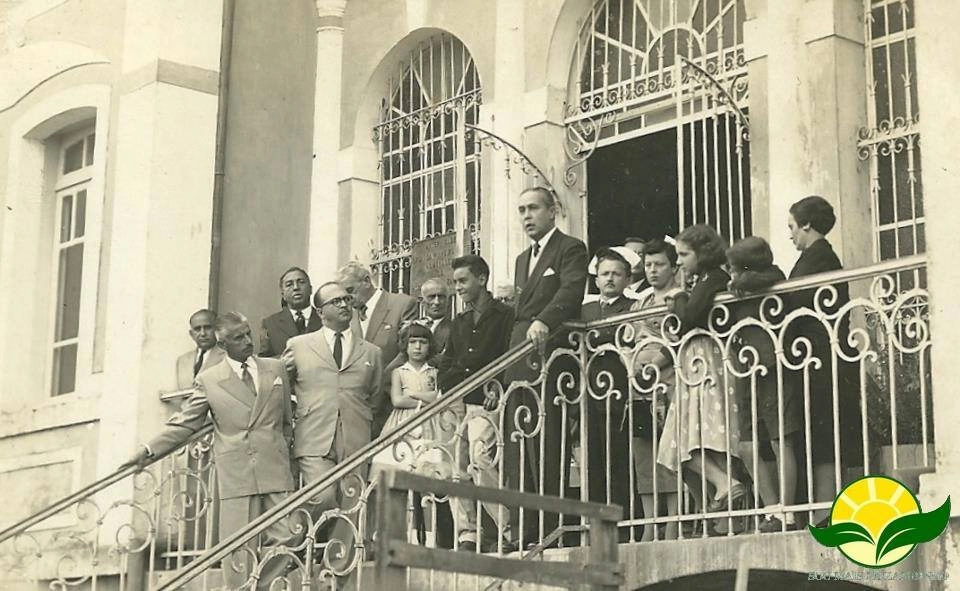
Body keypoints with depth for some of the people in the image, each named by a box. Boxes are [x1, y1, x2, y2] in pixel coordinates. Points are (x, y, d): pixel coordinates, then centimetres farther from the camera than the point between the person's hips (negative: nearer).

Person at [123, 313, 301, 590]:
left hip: (275, 471, 2)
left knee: (286, 538, -3)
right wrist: (149, 450, -2)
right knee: (238, 549, -3)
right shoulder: (208, 379, 5)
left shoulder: (276, 369, 11)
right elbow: (185, 423, 6)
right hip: (235, 475, -2)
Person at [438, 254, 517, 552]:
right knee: (458, 469, -1)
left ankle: (509, 533, -19)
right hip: (457, 405, 7)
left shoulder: (505, 316, 0)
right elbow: (446, 369, 21)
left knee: (479, 460, -23)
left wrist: (497, 391, -15)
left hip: (485, 405, -7)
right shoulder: (459, 323, 21)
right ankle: (467, 537, 3)